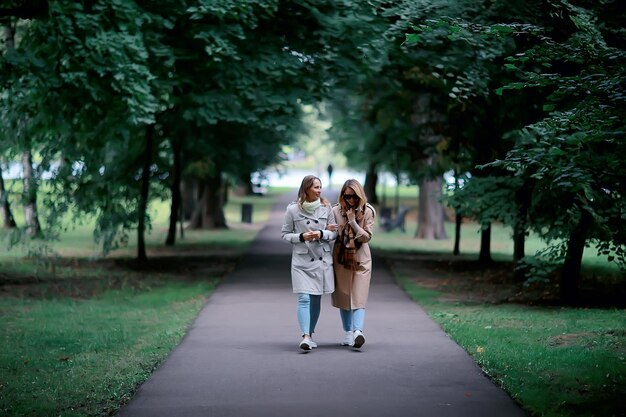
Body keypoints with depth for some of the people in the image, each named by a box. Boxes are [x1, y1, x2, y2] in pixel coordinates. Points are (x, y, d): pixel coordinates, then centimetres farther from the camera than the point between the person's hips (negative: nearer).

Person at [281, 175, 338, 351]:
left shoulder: (326, 208, 3)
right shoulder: (293, 209, -3)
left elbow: (334, 232, 9)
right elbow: (285, 234, 4)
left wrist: (321, 234, -11)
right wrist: (301, 237, -13)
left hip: (322, 259, 3)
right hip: (301, 259, -3)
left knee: (316, 299, 8)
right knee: (304, 298, -13)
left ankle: (310, 334, 20)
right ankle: (305, 336, -19)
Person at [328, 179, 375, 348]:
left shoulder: (367, 211, -2)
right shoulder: (336, 210, 0)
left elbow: (367, 237, -6)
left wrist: (353, 222, -17)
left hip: (361, 260, -2)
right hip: (341, 259, 2)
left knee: (359, 298, -11)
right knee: (343, 297, 6)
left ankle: (358, 331, -25)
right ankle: (348, 332, 15)